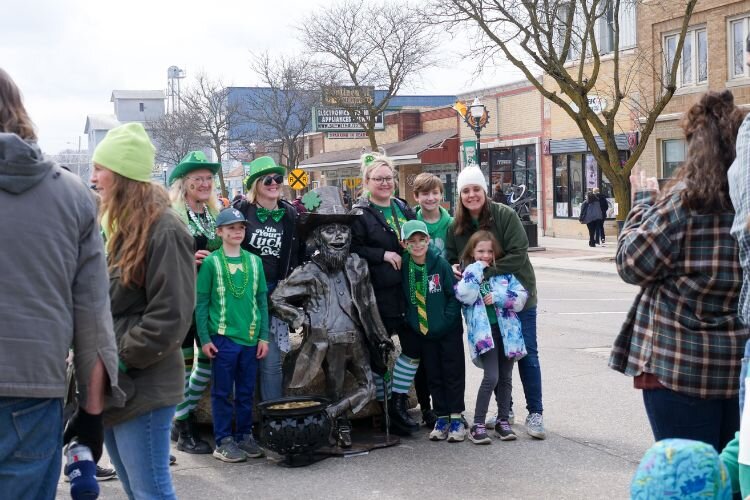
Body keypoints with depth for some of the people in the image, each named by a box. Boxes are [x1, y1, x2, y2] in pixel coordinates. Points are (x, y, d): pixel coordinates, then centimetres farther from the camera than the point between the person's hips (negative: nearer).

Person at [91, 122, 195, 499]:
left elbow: (170, 316, -19)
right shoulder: (119, 226, 14)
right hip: (112, 386, 9)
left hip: (141, 388, -9)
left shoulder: (164, 230, -15)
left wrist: (116, 359, -15)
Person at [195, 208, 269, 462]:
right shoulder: (211, 262, -4)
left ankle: (245, 436, 23)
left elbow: (262, 300, 10)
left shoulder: (254, 261, 6)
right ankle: (223, 441, 12)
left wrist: (264, 336, 6)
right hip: (222, 337, -3)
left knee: (246, 391, 11)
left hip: (250, 337, 4)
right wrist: (205, 339, -7)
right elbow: (201, 303, -3)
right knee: (222, 392, 4)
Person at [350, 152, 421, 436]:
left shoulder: (403, 209, 14)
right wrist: (383, 255, -17)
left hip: (406, 291, 6)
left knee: (414, 346, 3)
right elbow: (352, 250, -12)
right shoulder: (360, 215, -4)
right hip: (378, 294, -6)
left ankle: (398, 403, 14)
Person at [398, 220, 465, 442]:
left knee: (453, 373, 4)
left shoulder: (440, 263, -13)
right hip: (422, 332, 3)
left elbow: (455, 295, -10)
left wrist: (446, 319, -14)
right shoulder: (404, 268, -4)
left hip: (449, 331, -3)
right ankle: (441, 417, 19)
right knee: (433, 376, 10)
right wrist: (411, 321, 0)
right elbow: (403, 299, 8)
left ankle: (456, 417, 12)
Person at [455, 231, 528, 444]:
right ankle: (478, 424, -6)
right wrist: (476, 270, -9)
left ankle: (503, 420, 22)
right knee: (491, 377, -14)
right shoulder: (468, 273, 7)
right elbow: (465, 296, -13)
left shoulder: (505, 273, 12)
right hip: (484, 331, -3)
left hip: (507, 329, 3)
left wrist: (498, 297, -10)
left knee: (506, 377, 9)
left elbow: (521, 297, 3)